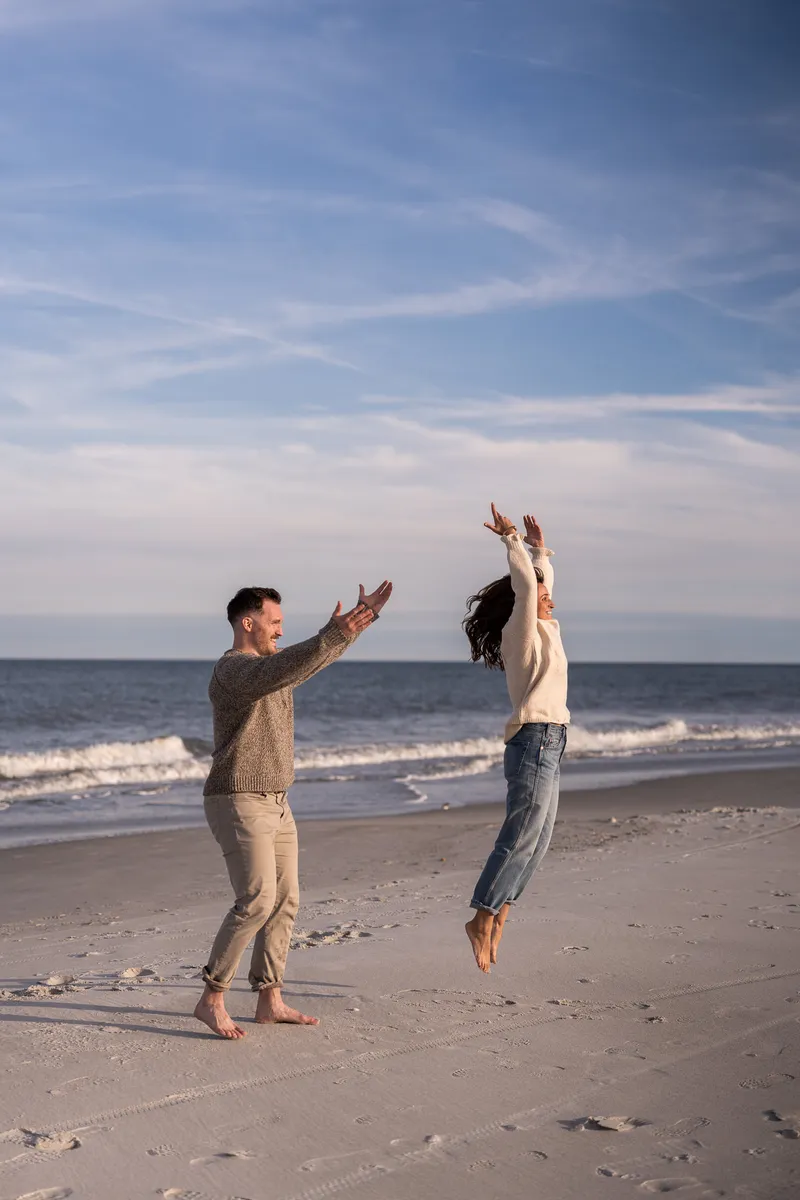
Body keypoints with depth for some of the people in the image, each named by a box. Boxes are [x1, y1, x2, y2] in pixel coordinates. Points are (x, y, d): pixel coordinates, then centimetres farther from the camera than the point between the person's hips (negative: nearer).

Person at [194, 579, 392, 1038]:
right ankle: (212, 1000, -8)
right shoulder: (234, 669, -18)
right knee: (257, 901, -17)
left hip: (274, 805, 10)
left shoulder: (273, 659, 13)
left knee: (285, 901, 7)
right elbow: (284, 672, -37)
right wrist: (335, 633, -47)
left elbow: (321, 655, 21)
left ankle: (270, 1002, 14)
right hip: (239, 805, -10)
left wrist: (364, 614, 10)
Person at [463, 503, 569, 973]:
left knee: (536, 842, 10)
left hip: (548, 745, 10)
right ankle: (482, 921, -4)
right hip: (536, 742, -10)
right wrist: (513, 541, -15)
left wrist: (539, 548, 25)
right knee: (521, 839, -8)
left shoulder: (543, 630, 17)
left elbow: (542, 582, 31)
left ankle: (497, 915, 14)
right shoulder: (521, 632, -8)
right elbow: (526, 586, -21)